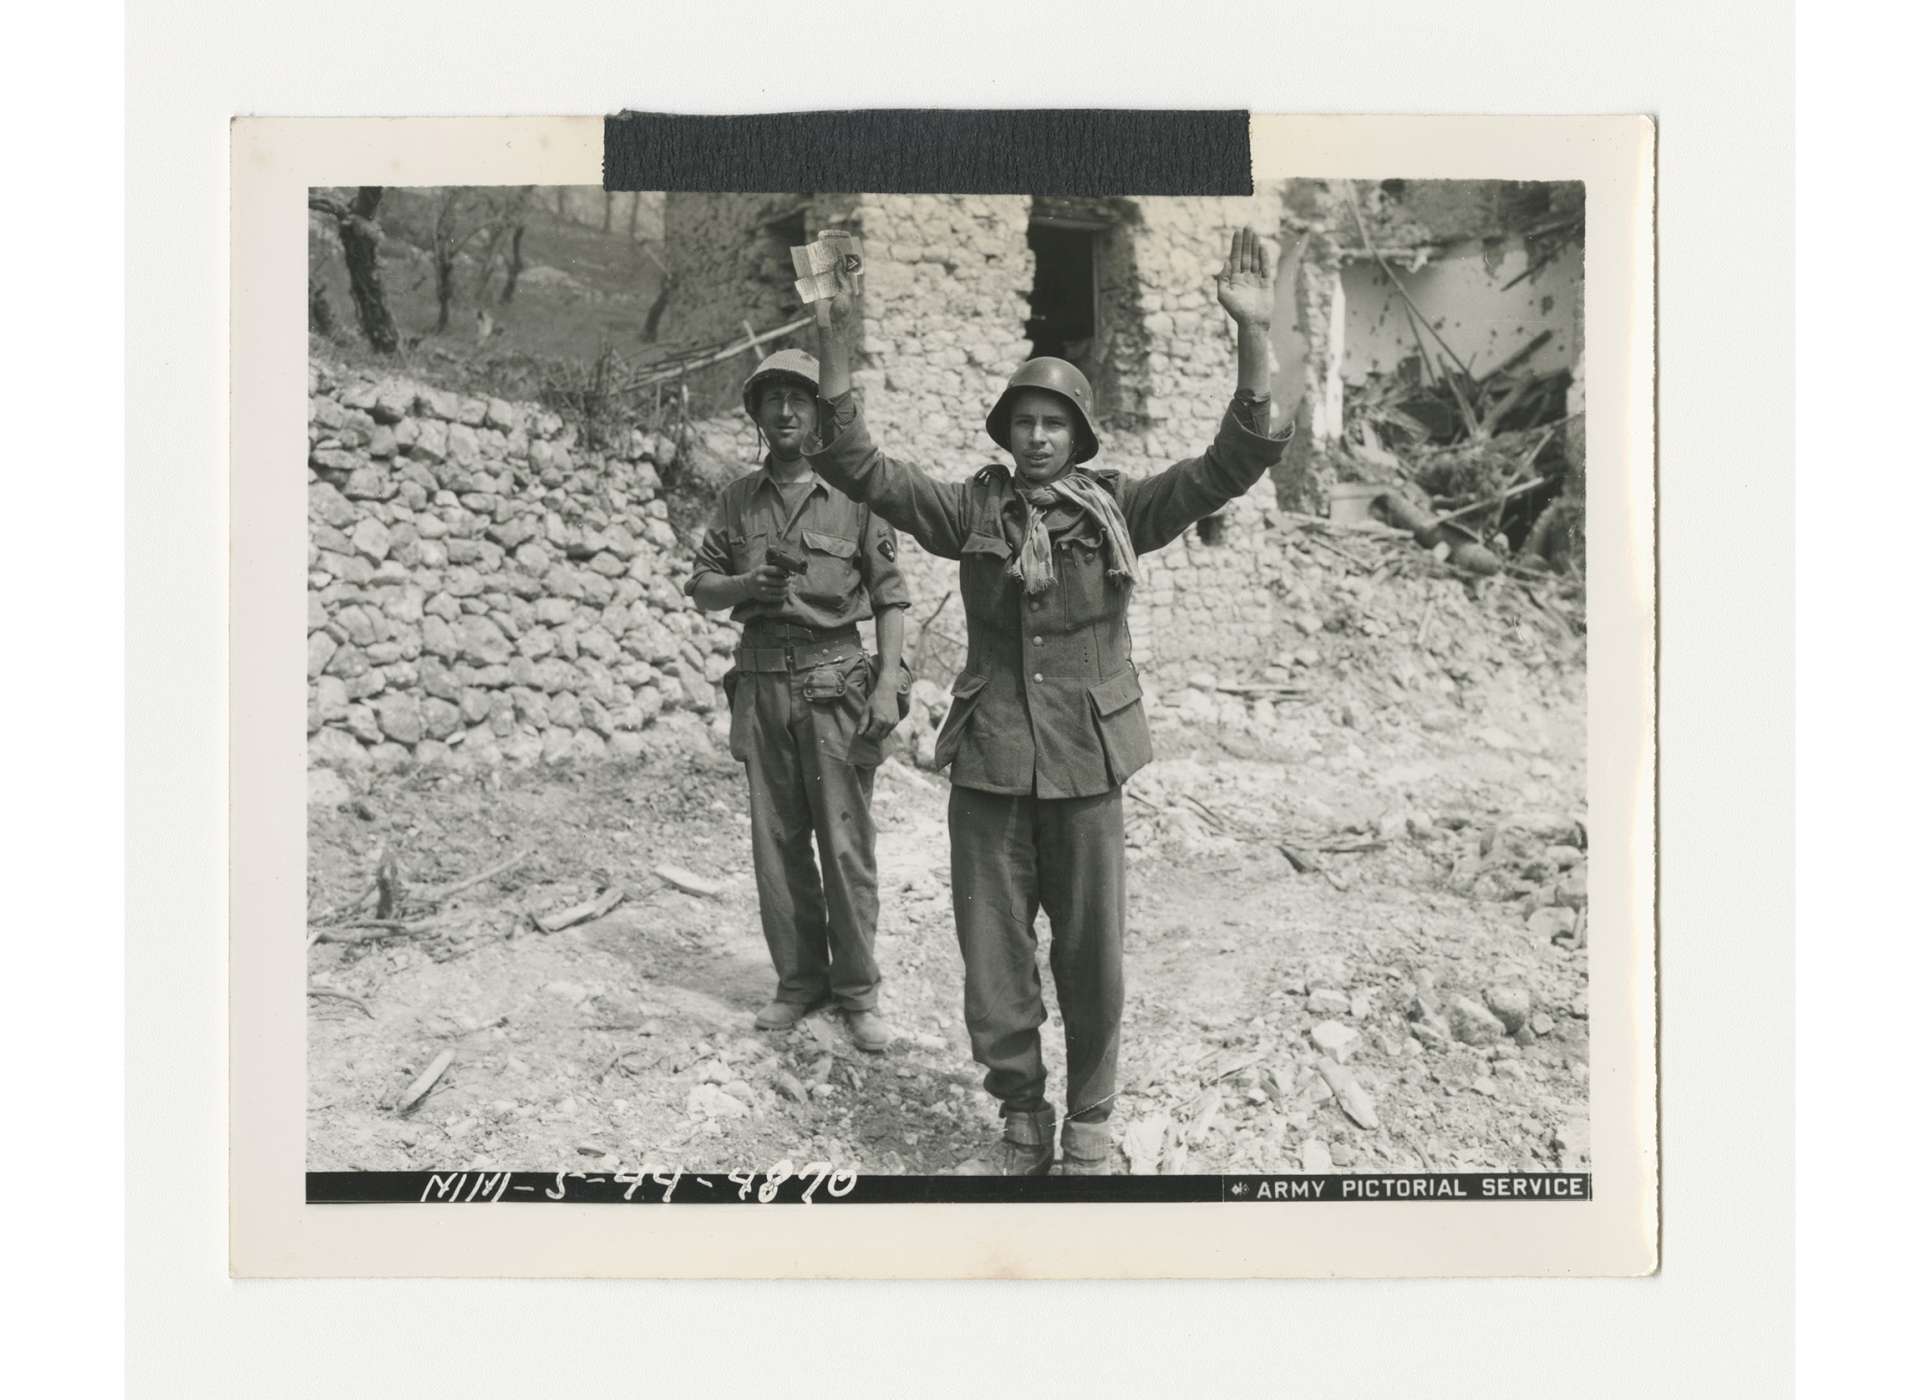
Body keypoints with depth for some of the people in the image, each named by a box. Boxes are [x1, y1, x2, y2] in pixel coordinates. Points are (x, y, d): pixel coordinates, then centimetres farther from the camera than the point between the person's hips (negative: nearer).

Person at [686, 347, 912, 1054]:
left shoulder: (855, 495, 2)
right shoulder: (737, 499, 11)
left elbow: (890, 596, 1)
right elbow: (700, 584, 14)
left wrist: (889, 681, -9)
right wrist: (745, 585, -8)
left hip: (834, 683, -3)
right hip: (761, 682, 3)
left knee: (845, 842, -3)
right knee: (776, 841, 6)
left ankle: (857, 988, 6)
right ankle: (799, 980, 17)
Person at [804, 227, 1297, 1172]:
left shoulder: (1120, 511, 0)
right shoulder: (973, 511, 3)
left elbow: (1231, 464, -8)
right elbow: (860, 469, -3)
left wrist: (1252, 339, -21)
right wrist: (835, 349, -15)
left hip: (1084, 769, -1)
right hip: (988, 769, 1)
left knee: (1092, 955, 7)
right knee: (993, 958, 7)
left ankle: (1088, 1119, 26)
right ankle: (1021, 1111, 27)